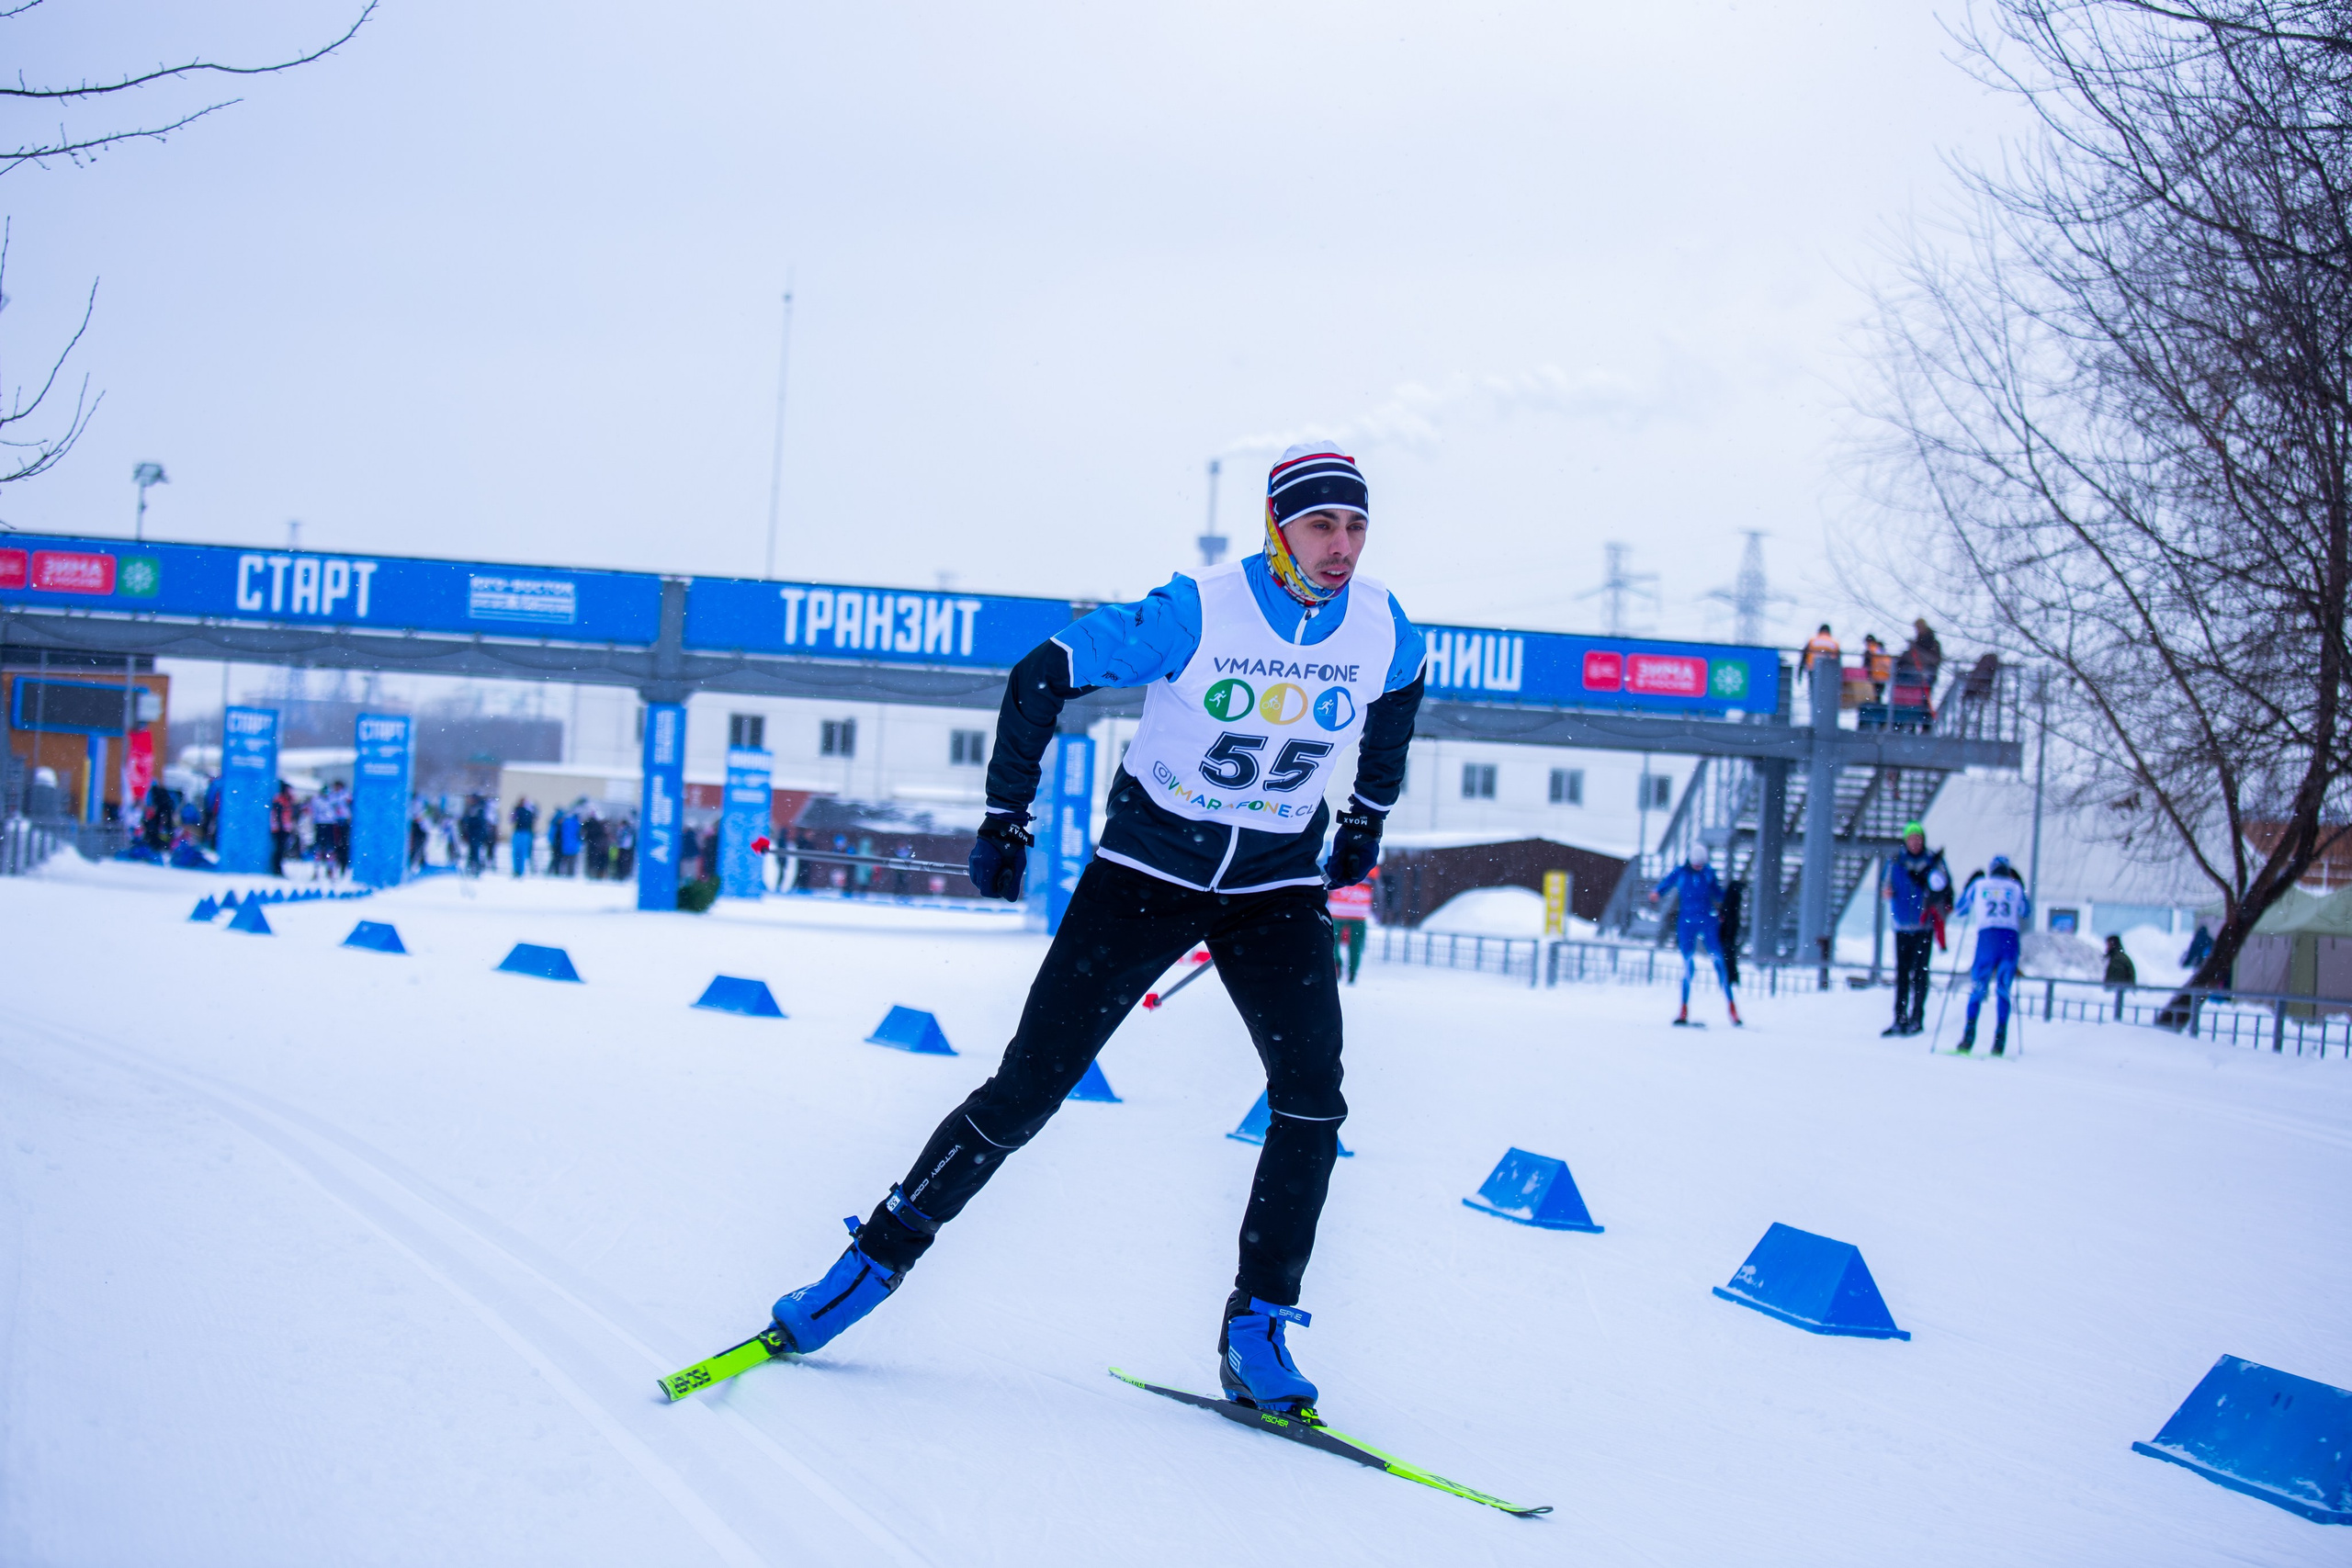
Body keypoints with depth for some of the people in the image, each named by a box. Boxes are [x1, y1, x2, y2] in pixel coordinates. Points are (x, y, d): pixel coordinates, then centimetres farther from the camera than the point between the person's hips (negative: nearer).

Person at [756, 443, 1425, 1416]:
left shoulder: (1382, 632, -9)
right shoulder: (1194, 617, -21)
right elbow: (1041, 677, -12)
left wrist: (1370, 816, 22)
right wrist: (1005, 819, -9)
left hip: (1276, 886, 3)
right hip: (1147, 869, -3)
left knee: (1312, 1094, -18)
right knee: (1027, 1090, -5)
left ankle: (1257, 1329, -7)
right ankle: (879, 1259, 10)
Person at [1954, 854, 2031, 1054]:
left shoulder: (1979, 883, 14)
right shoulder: (2015, 887, 15)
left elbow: (1959, 910, 23)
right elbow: (2027, 913, 29)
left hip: (1987, 937, -1)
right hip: (2010, 939, 1)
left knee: (1977, 990, 3)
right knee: (2003, 992, 8)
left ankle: (1968, 1039, -11)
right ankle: (1999, 1043, -2)